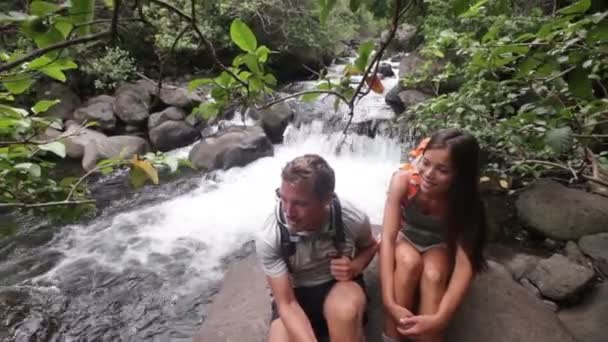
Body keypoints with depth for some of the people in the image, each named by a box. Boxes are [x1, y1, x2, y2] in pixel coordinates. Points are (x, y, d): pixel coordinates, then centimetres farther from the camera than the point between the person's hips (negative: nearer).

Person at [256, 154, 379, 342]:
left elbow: (370, 246, 4)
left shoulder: (353, 219, -21)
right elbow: (287, 305, -21)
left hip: (340, 285, 0)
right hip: (296, 295, 1)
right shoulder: (269, 238, -25)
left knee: (345, 311, -35)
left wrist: (356, 266, -17)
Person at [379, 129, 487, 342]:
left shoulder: (465, 201, -28)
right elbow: (387, 237, -34)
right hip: (404, 239, 0)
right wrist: (390, 303, -42)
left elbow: (465, 263, -32)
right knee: (410, 261, -33)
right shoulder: (403, 180, -31)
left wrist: (440, 319, -45)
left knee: (433, 275, -32)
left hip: (438, 247, 1)